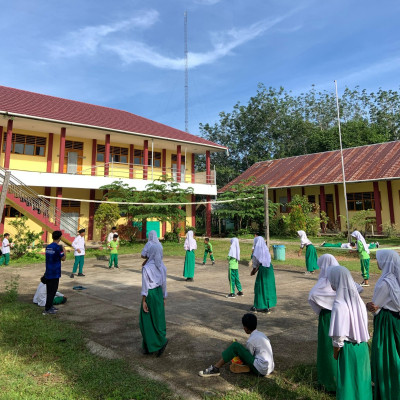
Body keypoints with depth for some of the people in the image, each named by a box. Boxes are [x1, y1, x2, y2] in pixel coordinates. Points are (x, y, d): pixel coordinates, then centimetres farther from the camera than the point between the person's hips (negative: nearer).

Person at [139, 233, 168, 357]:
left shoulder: (146, 268, -17)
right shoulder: (162, 266, 0)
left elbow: (145, 286, -16)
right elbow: (164, 283, 6)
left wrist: (143, 301, -10)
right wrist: (164, 298, 14)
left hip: (150, 295, -6)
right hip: (159, 293, 6)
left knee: (147, 320, 8)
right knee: (158, 319, 16)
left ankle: (150, 346, 9)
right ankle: (161, 341, 22)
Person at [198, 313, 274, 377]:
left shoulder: (251, 340, -13)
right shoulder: (261, 334, 11)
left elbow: (248, 356, 0)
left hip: (261, 370, -9)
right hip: (269, 369, 9)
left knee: (235, 346, -11)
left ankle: (215, 369, -8)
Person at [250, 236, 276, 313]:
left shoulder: (257, 250, -8)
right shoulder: (265, 249, 9)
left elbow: (255, 263, 0)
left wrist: (253, 271, 18)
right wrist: (256, 270, 20)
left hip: (263, 269, -6)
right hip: (270, 268, 6)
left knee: (261, 287, 4)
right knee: (268, 286, 13)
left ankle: (259, 306, 12)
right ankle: (268, 305, 22)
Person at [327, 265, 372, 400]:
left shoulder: (339, 305, -27)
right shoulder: (358, 300, -6)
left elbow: (338, 338, -22)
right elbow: (364, 327, 4)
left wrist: (335, 354, -6)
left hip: (348, 349, -6)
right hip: (363, 347, 7)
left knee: (348, 380, 13)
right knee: (361, 378, 24)